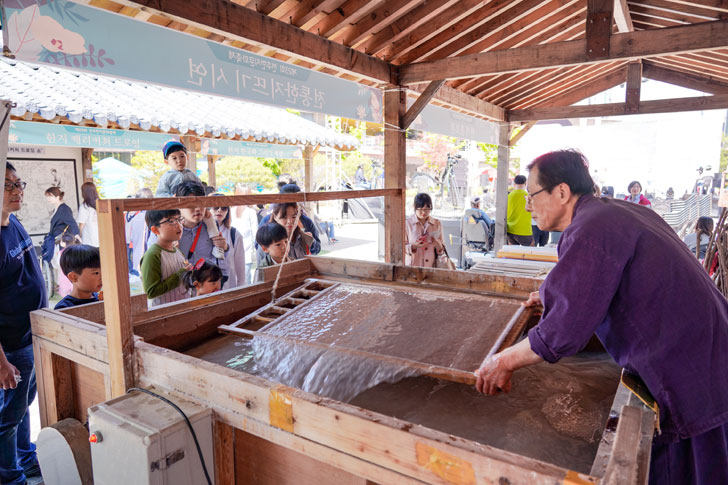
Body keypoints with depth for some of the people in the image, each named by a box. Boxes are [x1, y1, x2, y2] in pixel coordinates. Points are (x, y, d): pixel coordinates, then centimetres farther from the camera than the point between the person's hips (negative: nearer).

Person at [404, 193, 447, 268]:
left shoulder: (437, 224, 7)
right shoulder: (407, 223, -2)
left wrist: (438, 245, -11)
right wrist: (414, 246, -18)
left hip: (431, 267, 2)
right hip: (412, 266, -2)